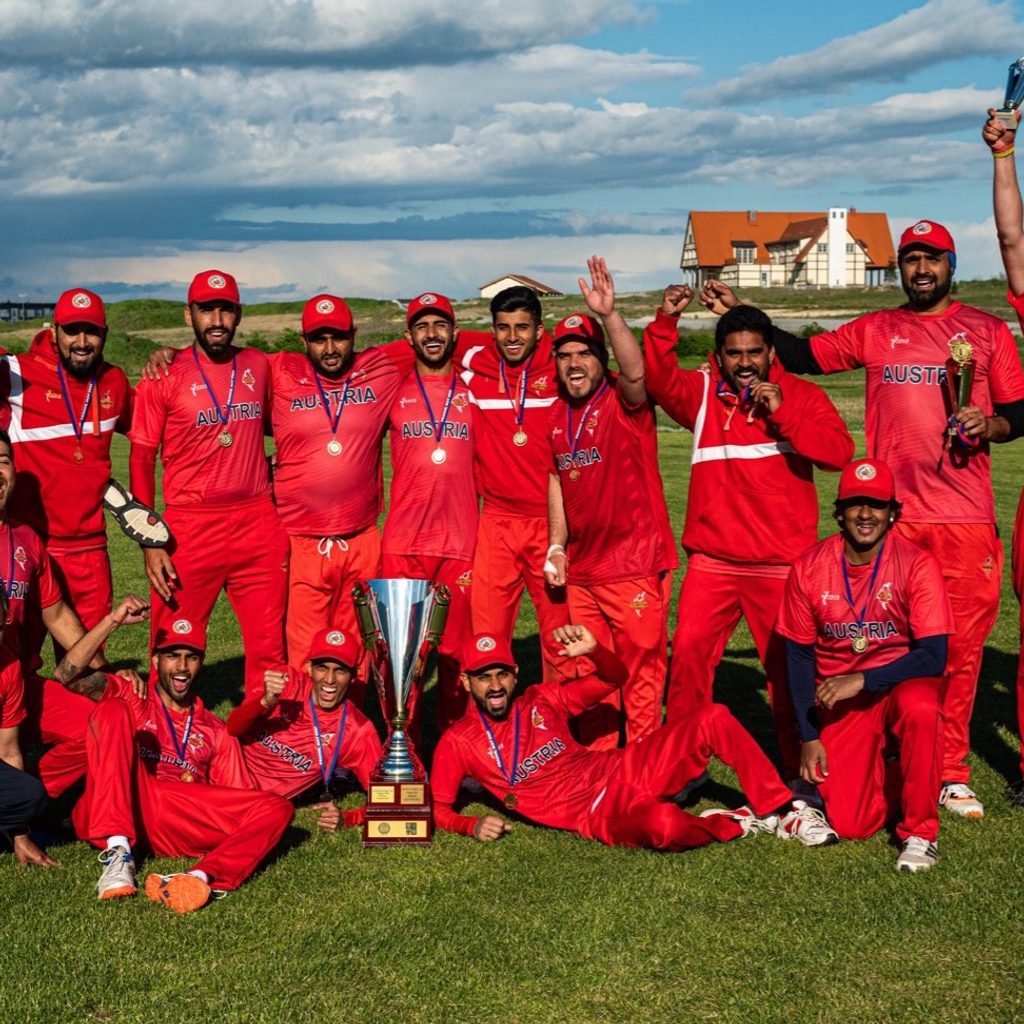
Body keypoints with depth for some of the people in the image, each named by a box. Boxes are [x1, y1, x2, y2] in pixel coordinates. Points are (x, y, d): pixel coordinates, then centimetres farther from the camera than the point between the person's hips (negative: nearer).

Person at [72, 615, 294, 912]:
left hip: (170, 826, 2)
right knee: (112, 710, -19)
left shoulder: (216, 732, 27)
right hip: (105, 816, -2)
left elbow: (237, 806, 18)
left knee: (277, 809, -14)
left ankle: (198, 877, -44)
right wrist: (111, 621, -7)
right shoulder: (131, 699, 22)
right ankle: (118, 853, -32)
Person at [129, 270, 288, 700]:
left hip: (259, 525, 3)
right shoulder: (164, 378, -2)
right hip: (190, 528, -3)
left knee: (268, 646, 6)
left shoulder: (259, 366, 8)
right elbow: (142, 459, -1)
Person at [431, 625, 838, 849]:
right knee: (664, 825, -41)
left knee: (713, 718, -12)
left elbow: (615, 677, 13)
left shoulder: (540, 701, 10)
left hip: (623, 771, 5)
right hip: (598, 816, -5)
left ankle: (783, 810, -6)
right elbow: (436, 808, -1)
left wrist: (593, 650, -10)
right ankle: (735, 823, -9)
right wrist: (472, 824, -23)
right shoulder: (458, 742, 1)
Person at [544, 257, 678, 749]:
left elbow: (636, 373, -31)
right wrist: (557, 545, 10)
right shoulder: (555, 415, 9)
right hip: (580, 568, 6)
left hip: (635, 564, -6)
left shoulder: (624, 403, -8)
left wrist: (610, 315, -42)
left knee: (641, 672, 0)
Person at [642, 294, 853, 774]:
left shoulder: (802, 396, 4)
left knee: (788, 666, 4)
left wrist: (781, 413, -19)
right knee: (689, 650, -7)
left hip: (782, 563, -1)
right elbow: (659, 379, -11)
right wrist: (665, 322, -24)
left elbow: (839, 451, -10)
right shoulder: (701, 393, 8)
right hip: (712, 559, 1)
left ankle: (799, 770, 18)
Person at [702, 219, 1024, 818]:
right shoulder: (876, 330, 14)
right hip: (891, 514, 1)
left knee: (961, 646, 0)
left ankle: (951, 774, 9)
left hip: (965, 518, -1)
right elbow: (803, 354, 13)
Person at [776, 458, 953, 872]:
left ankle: (919, 832, -17)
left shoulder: (917, 565, -13)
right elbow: (799, 654, 2)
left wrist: (862, 680, -26)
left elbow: (934, 656, -18)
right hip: (839, 700, 2)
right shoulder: (809, 568, -6)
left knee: (919, 708, -39)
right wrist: (809, 737, -2)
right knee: (849, 825, -11)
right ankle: (887, 771, 25)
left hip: (903, 682, -1)